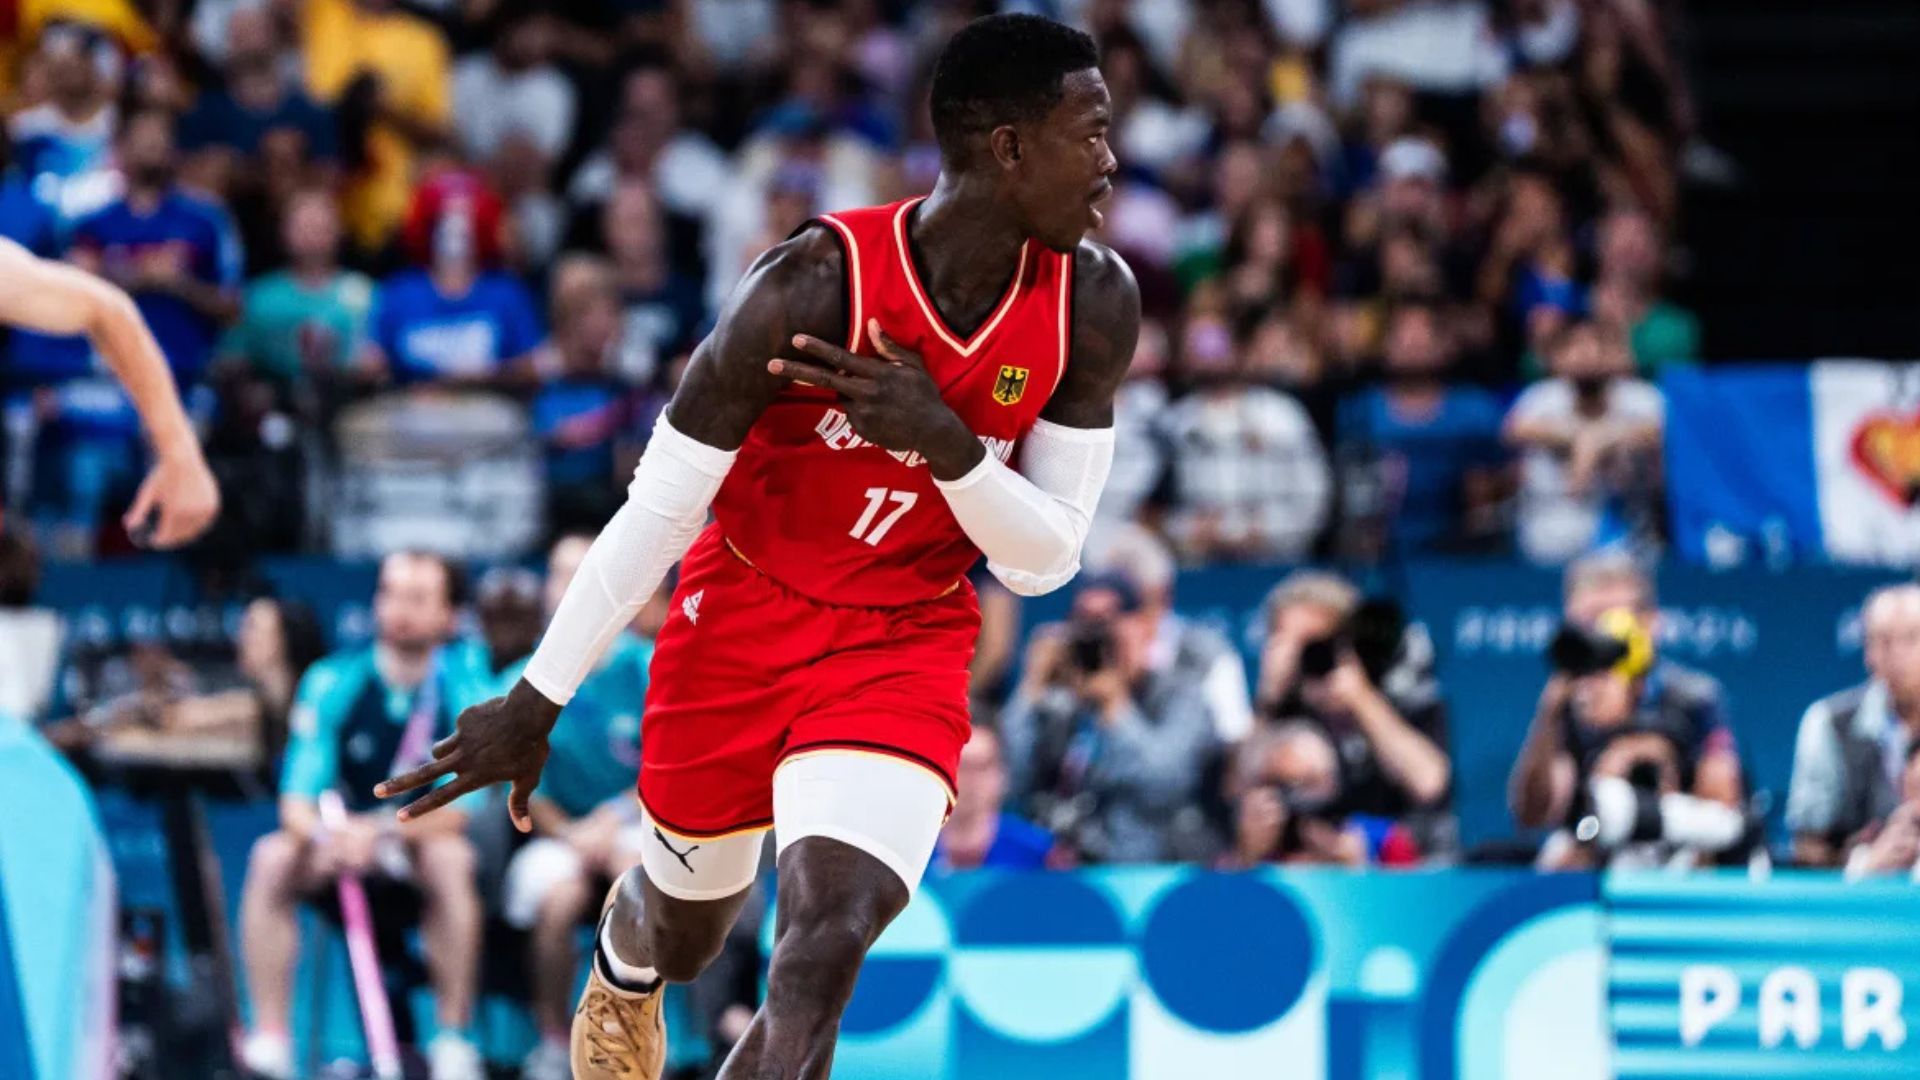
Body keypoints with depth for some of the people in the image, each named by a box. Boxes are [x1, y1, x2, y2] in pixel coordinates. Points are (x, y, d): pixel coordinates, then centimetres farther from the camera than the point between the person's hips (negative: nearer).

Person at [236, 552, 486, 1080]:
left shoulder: (461, 690, -14)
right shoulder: (334, 682, -11)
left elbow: (462, 807, -21)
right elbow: (298, 800, -16)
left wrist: (381, 830, -38)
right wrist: (326, 833, -41)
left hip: (421, 841, -2)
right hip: (338, 841, 2)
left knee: (451, 858, -34)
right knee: (271, 858, -27)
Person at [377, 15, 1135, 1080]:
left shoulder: (1093, 303, -15)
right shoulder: (814, 284, -27)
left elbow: (1044, 561, -9)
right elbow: (658, 510, -18)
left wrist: (950, 444, -30)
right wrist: (537, 702, -14)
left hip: (903, 646, 2)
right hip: (742, 621, -1)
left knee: (825, 949, -22)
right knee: (681, 932, 21)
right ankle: (619, 979, 60)